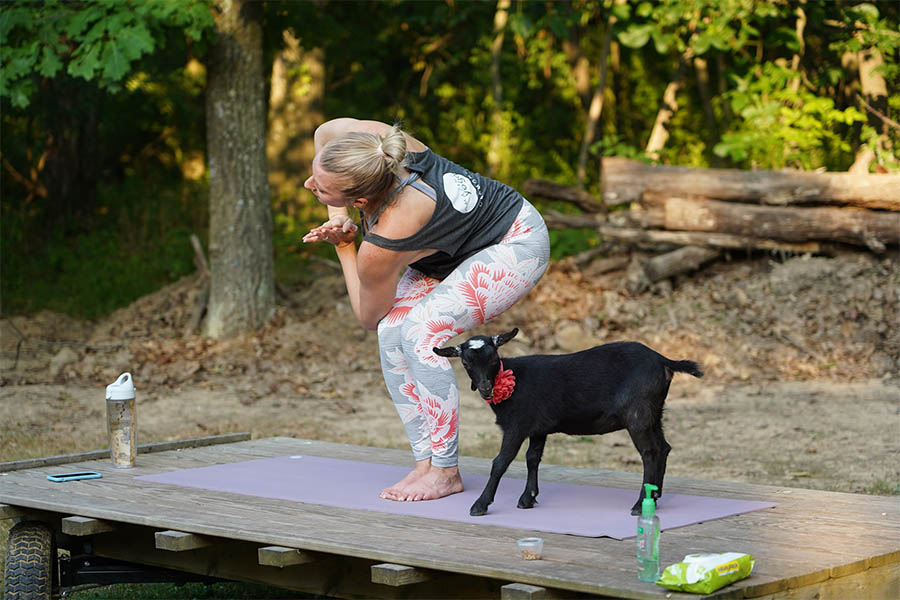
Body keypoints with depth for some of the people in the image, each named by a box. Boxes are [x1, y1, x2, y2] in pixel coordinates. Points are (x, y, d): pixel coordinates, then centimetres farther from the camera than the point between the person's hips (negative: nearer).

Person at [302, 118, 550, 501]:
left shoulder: (379, 249, -37)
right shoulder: (367, 138, -24)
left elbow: (368, 317, -15)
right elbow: (324, 130, 3)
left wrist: (343, 246, -8)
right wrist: (337, 216, -7)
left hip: (516, 245, -9)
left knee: (420, 329, -27)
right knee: (392, 331, -10)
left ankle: (445, 471, -15)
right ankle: (425, 463, -5)